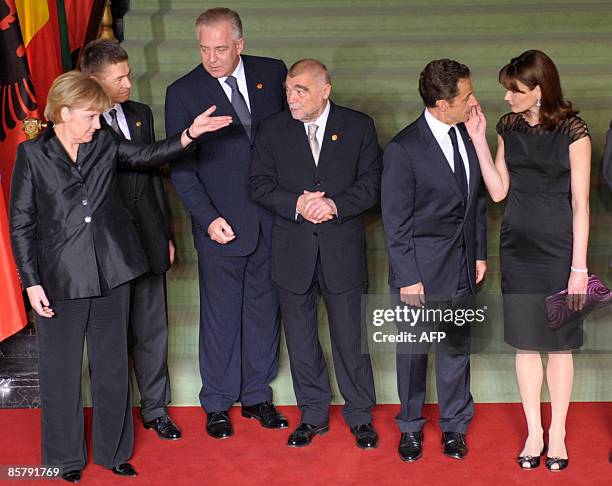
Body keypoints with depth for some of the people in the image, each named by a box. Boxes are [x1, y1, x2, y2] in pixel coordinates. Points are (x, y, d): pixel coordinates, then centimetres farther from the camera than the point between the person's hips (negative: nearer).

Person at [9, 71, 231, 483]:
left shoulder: (105, 143, 5)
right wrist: (31, 283, -6)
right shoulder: (32, 154, -4)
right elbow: (22, 223, -3)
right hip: (61, 278, -3)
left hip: (112, 272, 3)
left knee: (113, 365, 13)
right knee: (61, 370, 8)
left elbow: (147, 155, -5)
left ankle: (114, 450, 28)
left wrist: (191, 134, -21)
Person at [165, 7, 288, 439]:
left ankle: (257, 396, 29)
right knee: (221, 318, 7)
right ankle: (217, 404, 23)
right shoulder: (183, 92, -6)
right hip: (223, 225, -2)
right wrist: (208, 218, -15)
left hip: (271, 221, 3)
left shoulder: (272, 74, 1)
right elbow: (181, 166, -5)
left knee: (264, 312, 13)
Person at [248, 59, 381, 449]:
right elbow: (259, 184, -1)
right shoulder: (273, 129, 2)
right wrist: (297, 204, -17)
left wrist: (335, 205, -19)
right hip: (293, 251, 2)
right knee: (300, 338, 11)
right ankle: (313, 415, 27)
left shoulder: (359, 127, -1)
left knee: (350, 335, 6)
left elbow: (372, 184, -4)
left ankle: (360, 415, 23)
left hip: (343, 249, -2)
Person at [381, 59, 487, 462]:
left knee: (457, 348, 16)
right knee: (413, 352, 11)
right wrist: (408, 278, -13)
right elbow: (396, 222, -13)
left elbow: (478, 199, 11)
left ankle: (454, 424, 33)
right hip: (422, 270, -5)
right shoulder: (404, 150, -17)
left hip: (462, 269, 5)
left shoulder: (468, 135, 0)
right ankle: (411, 426, 30)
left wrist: (480, 253, 11)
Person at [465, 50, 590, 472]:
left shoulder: (573, 131, -10)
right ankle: (534, 433, 23)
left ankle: (557, 433, 23)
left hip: (559, 248, -4)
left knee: (559, 344, 7)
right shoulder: (509, 128, 4)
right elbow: (498, 191, 2)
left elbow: (580, 204, -10)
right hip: (518, 248, 4)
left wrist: (579, 268, -11)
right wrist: (478, 138, -5)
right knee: (526, 343, 10)